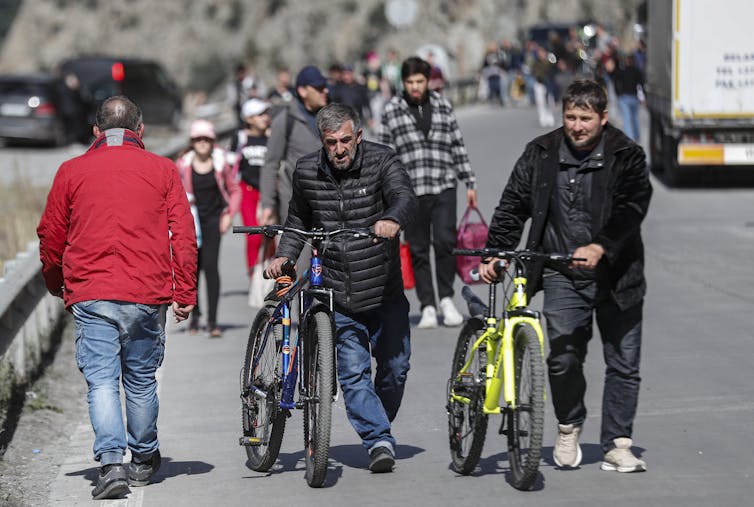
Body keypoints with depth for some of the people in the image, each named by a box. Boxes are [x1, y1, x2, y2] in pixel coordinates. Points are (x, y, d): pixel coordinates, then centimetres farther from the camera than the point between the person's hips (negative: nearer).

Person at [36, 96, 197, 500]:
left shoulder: (72, 171, 6)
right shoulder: (161, 170, 6)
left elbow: (50, 235, 12)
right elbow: (183, 234, 2)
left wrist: (56, 284, 27)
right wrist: (185, 293, 7)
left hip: (89, 295, -1)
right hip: (148, 294, 1)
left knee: (101, 380, -3)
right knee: (141, 380, 15)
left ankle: (111, 463, -18)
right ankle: (144, 459, 29)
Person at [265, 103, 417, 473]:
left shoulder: (380, 160, -9)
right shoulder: (307, 171, 0)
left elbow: (405, 196, -27)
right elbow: (298, 220, 17)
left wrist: (392, 219, -49)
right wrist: (284, 256, 1)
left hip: (385, 290, -1)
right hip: (339, 296, 1)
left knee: (394, 366, 9)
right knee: (353, 372, -8)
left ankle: (379, 426, 32)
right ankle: (379, 441, -5)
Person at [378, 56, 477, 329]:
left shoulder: (442, 105, 10)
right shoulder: (392, 111, 5)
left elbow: (458, 146, 14)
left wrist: (470, 183, 11)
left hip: (443, 186, 0)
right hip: (410, 191, 0)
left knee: (445, 240, -14)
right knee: (418, 249, 3)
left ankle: (446, 298, 2)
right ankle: (428, 306, 11)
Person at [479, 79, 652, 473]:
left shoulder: (627, 156, -4)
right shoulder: (541, 154, 5)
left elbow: (632, 208, -17)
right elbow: (513, 205, 7)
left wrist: (599, 248, -32)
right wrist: (493, 253, -5)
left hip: (615, 275, -1)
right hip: (562, 276, 1)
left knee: (623, 363, 3)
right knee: (564, 357, -10)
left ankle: (617, 446, 14)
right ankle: (569, 429, 16)